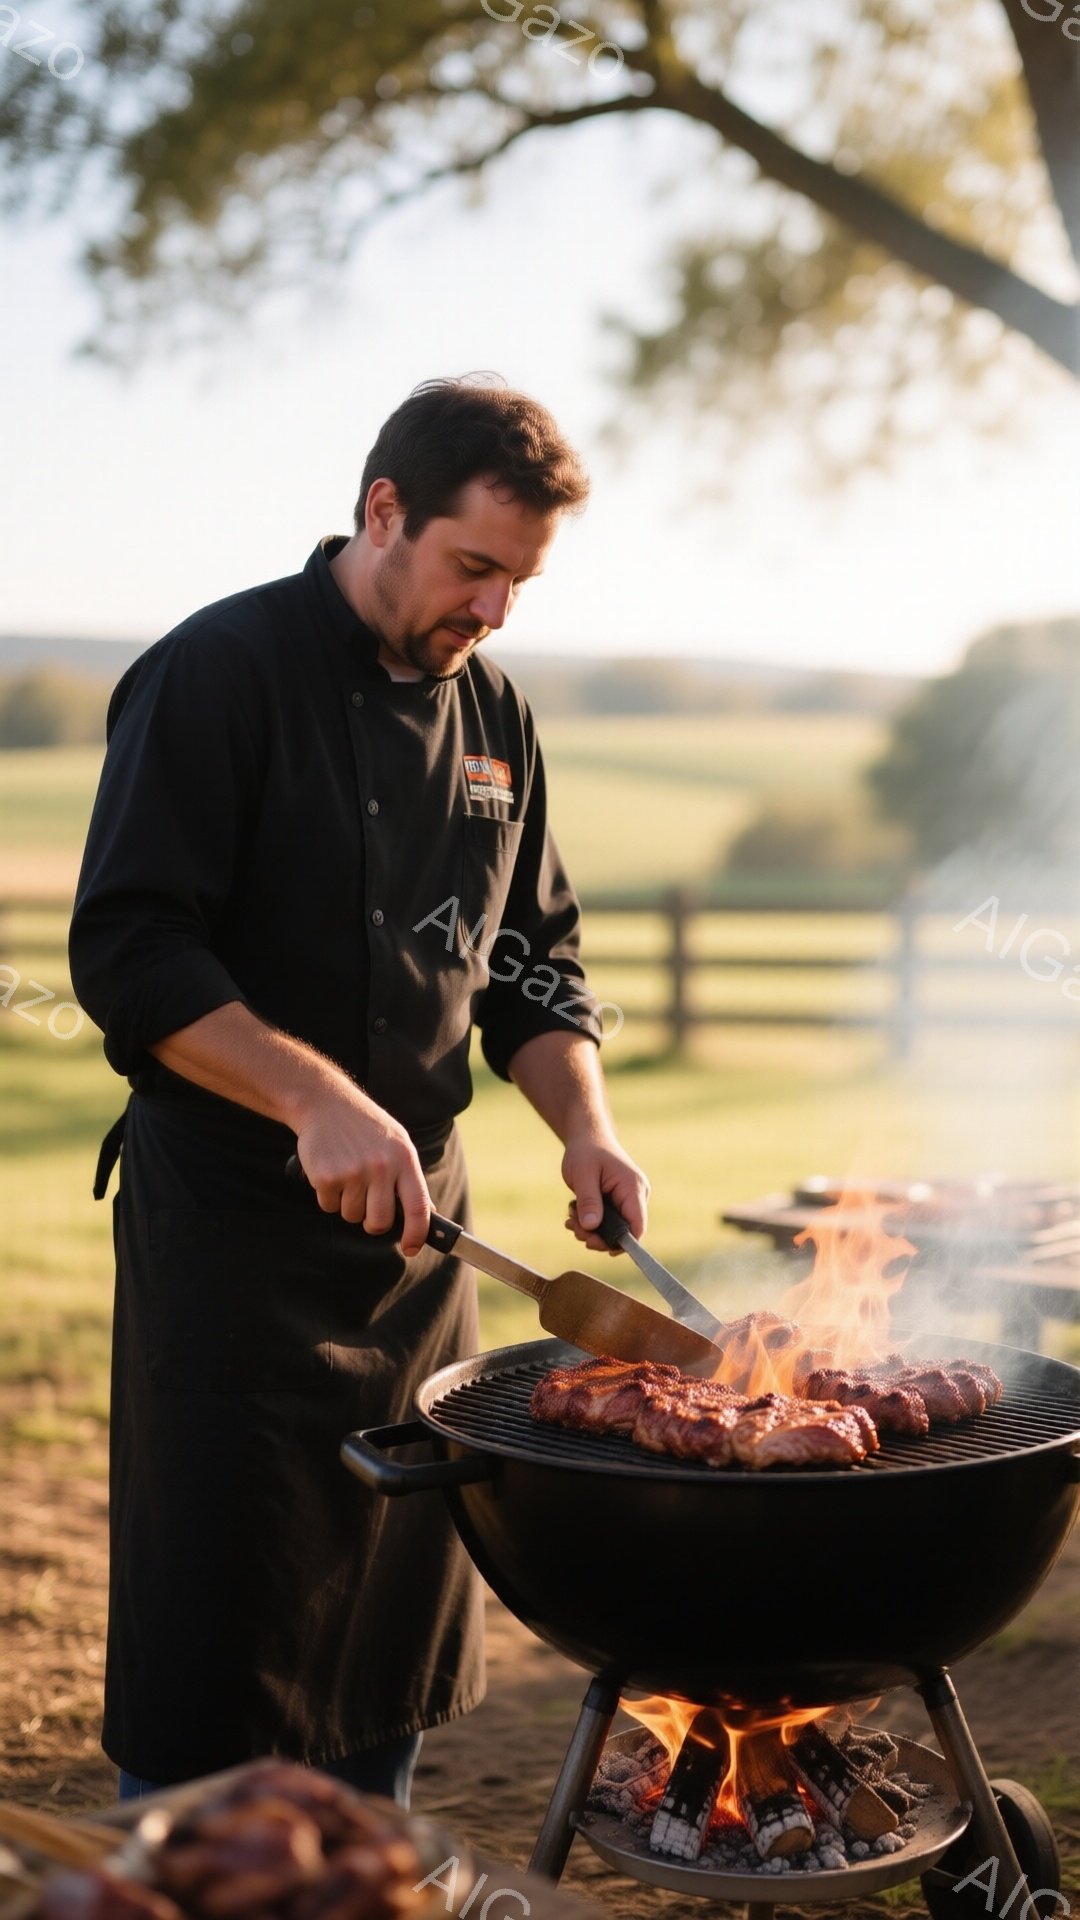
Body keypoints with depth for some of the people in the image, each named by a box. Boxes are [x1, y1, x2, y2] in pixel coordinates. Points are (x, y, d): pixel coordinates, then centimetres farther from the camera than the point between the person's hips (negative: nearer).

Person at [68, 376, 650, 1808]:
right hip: (230, 1227, -6)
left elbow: (531, 966, 14)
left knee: (402, 1615, 16)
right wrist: (316, 1100, -28)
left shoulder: (493, 717, 9)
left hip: (419, 1222, 7)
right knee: (216, 1632, 0)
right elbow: (128, 955, -18)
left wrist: (584, 1125, -4)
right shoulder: (221, 672, -11)